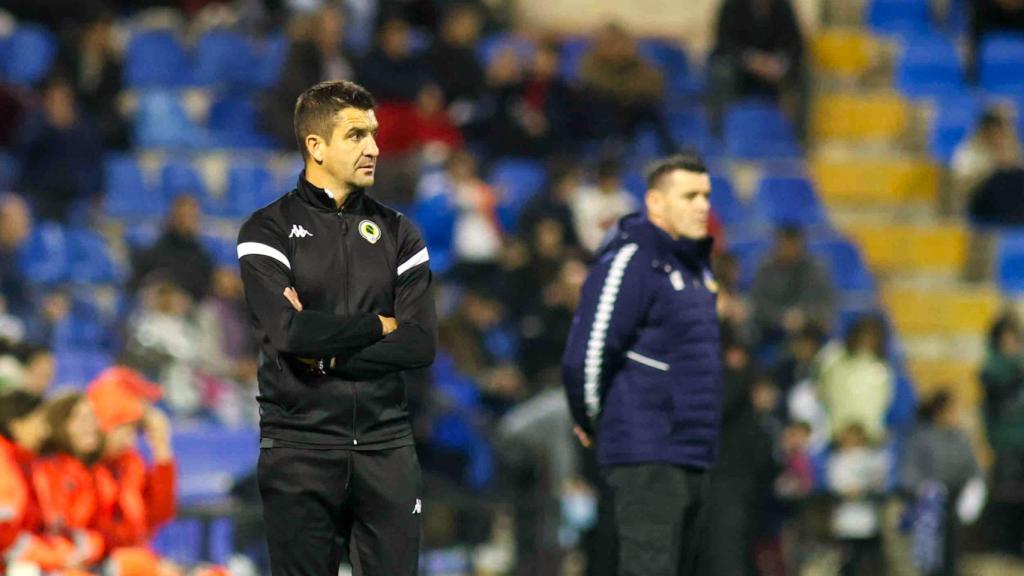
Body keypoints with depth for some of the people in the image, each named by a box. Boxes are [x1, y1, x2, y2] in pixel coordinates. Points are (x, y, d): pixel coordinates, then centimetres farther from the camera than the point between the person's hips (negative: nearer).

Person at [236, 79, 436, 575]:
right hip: (300, 447, -3)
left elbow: (421, 344, -1)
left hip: (385, 443, 3)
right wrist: (379, 326, -6)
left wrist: (326, 352, -10)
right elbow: (287, 332, -15)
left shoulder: (398, 233, 10)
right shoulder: (269, 230, 0)